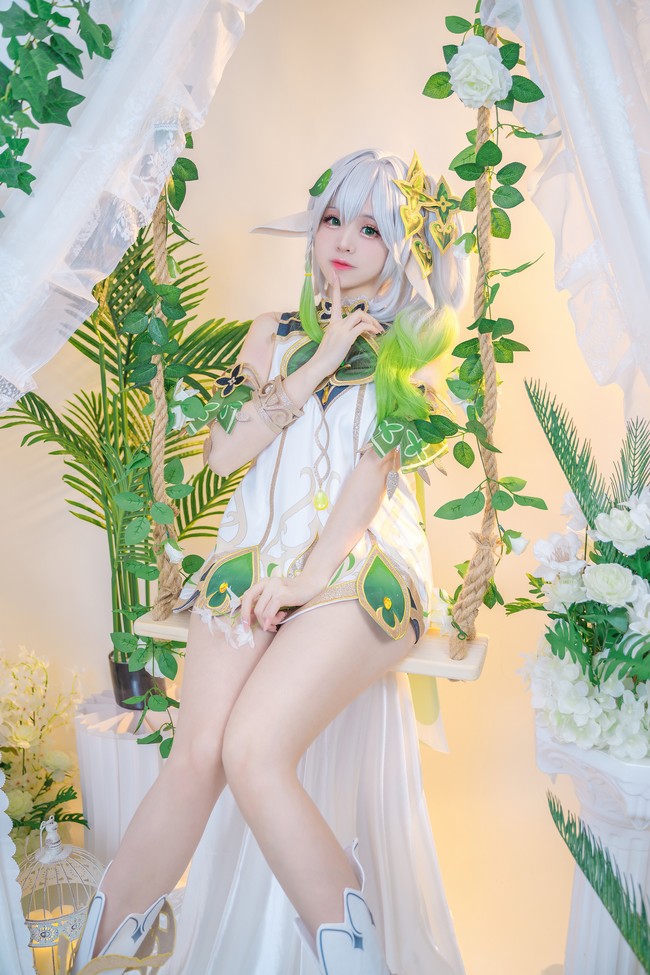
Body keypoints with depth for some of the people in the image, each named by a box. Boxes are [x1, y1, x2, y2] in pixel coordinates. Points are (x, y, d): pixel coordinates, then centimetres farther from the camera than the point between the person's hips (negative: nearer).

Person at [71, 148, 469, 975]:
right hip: (257, 552, 3)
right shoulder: (276, 334, 18)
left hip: (361, 564, -2)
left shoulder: (415, 342, 11)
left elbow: (380, 463, -2)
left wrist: (311, 573, -12)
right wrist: (316, 366, -1)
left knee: (253, 753, -24)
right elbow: (222, 451, 6)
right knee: (196, 757, -15)